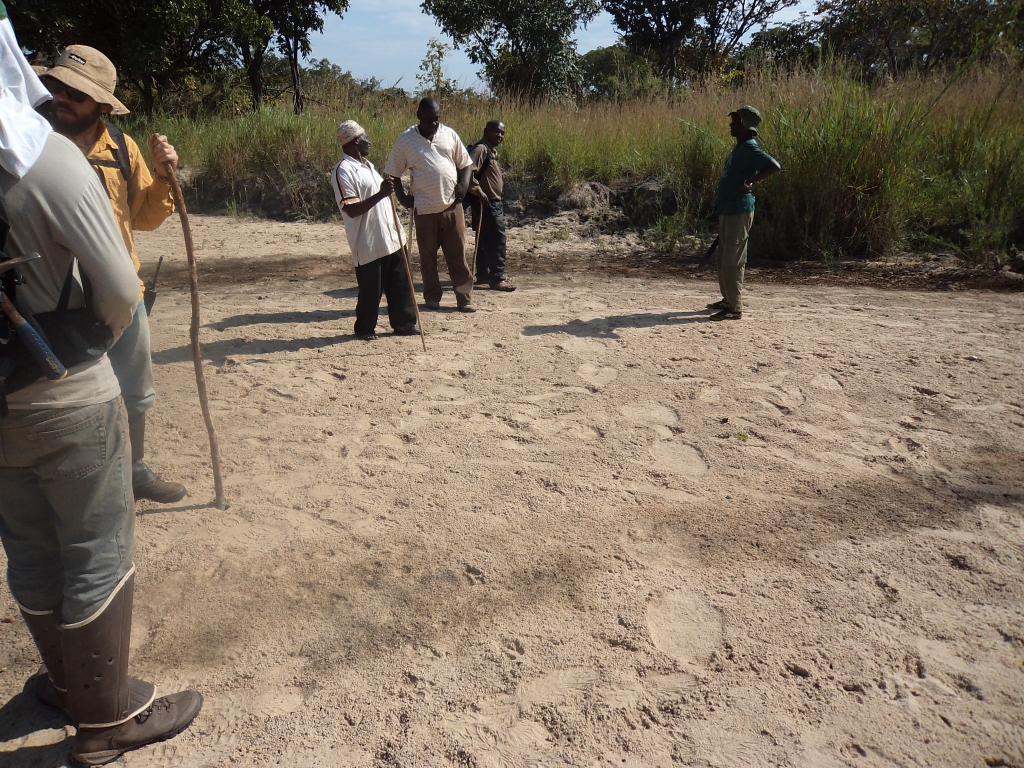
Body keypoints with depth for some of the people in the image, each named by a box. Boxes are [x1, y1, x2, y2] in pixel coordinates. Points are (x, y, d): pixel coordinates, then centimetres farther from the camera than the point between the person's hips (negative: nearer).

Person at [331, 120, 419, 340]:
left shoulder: (367, 165, 17)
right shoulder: (343, 171, -14)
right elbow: (351, 210, -22)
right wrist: (380, 194, -29)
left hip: (392, 238, 9)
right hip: (368, 244, -8)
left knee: (400, 285, 11)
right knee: (371, 290, 3)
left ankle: (404, 324, 23)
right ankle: (364, 329, 21)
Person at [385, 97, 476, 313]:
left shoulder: (449, 134, 8)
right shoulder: (405, 139, 1)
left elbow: (465, 163, 14)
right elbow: (393, 173, 7)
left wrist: (464, 184, -4)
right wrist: (402, 197, -5)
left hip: (452, 205, 1)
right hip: (424, 208, -1)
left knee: (458, 254, 2)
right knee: (428, 255, 7)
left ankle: (465, 299, 8)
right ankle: (432, 297, 20)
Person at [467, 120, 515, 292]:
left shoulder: (492, 150, 17)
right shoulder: (480, 149, -14)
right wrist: (479, 192, -23)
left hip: (493, 202, 10)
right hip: (485, 203, -10)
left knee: (485, 239, 15)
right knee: (497, 239, -11)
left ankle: (483, 274, 23)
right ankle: (497, 279, -10)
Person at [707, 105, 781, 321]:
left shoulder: (749, 148, -14)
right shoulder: (739, 148, 16)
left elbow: (775, 166, -26)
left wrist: (749, 182, -23)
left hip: (739, 211, -11)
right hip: (727, 210, 11)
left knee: (733, 260, -8)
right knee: (724, 258, 17)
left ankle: (735, 308, -3)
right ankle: (728, 300, 28)